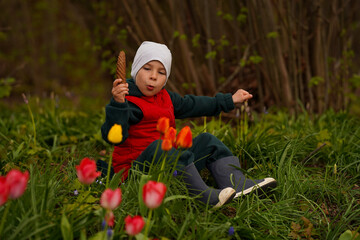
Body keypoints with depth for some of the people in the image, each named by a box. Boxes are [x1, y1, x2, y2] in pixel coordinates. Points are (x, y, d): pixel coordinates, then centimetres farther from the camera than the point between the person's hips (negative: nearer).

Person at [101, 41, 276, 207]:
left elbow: (192, 105, 28)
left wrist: (229, 100, 31)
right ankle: (204, 196, -45)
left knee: (206, 141, 6)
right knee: (157, 146, -37)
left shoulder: (165, 98, 15)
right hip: (136, 168, -9)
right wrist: (117, 103, -42)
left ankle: (237, 185, -12)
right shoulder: (129, 102, -13)